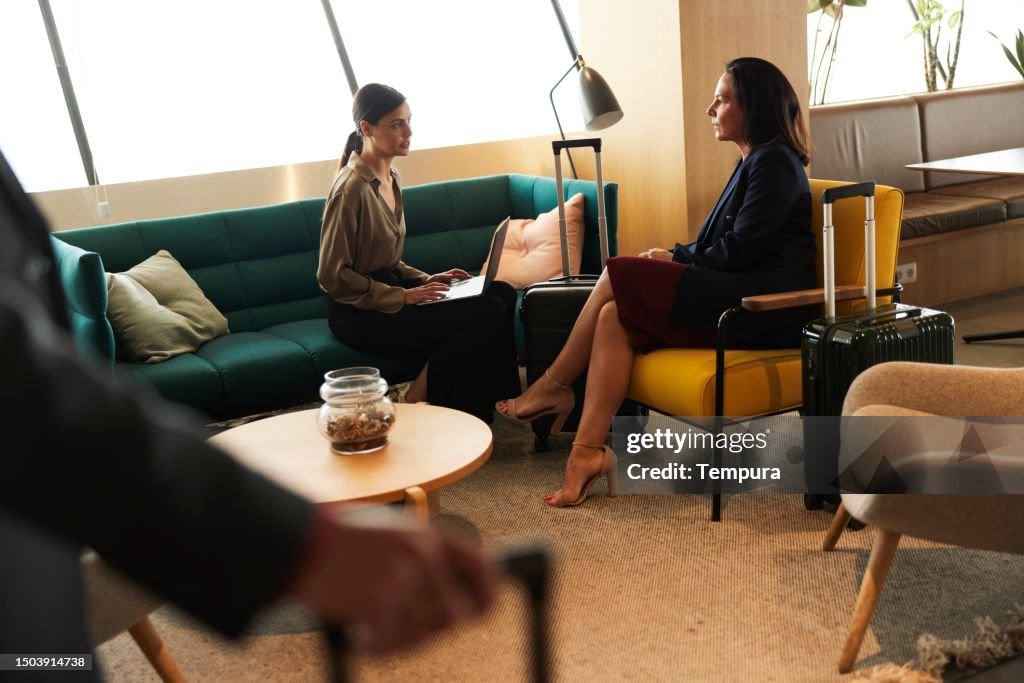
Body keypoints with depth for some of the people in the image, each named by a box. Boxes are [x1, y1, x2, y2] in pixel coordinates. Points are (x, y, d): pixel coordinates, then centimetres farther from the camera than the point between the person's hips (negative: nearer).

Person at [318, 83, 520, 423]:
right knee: (486, 313, -19)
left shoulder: (390, 177, 11)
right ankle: (421, 396, -5)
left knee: (502, 293, -4)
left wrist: (425, 280, 3)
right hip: (360, 313, -9)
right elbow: (332, 275, -19)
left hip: (389, 289, 9)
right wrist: (403, 297, -21)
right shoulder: (351, 188, -17)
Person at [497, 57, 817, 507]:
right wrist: (677, 257, 4)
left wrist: (676, 259, -2)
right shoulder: (754, 162, 22)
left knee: (619, 276, -14)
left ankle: (552, 387, -1)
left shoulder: (774, 162, -8)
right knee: (616, 316, -12)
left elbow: (740, 250, -15)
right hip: (738, 297, 9)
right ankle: (588, 450, -19)